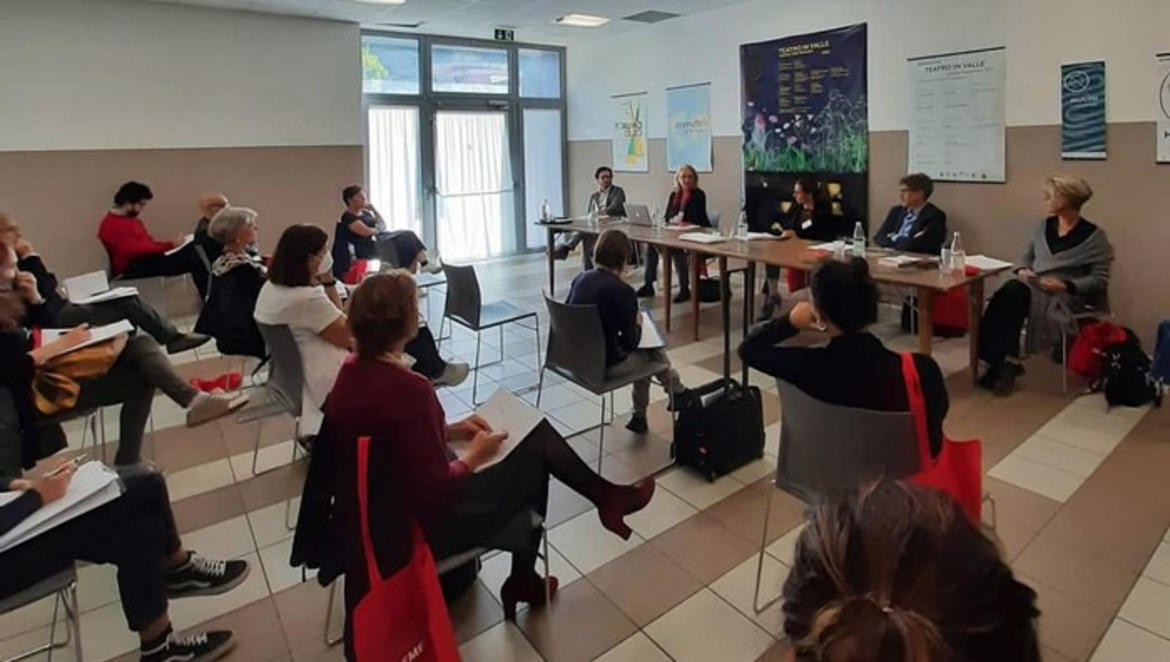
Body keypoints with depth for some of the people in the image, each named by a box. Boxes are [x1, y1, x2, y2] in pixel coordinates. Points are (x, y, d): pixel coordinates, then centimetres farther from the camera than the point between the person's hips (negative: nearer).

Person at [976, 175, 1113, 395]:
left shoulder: (1094, 235, -3)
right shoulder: (1043, 226, 13)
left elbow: (1100, 280, -6)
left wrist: (1065, 285, -20)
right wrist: (1022, 269, -3)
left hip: (1068, 296, -5)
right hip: (1033, 287, 5)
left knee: (1011, 298, -33)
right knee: (1009, 293, -31)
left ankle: (1003, 363, -21)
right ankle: (1003, 362, -28)